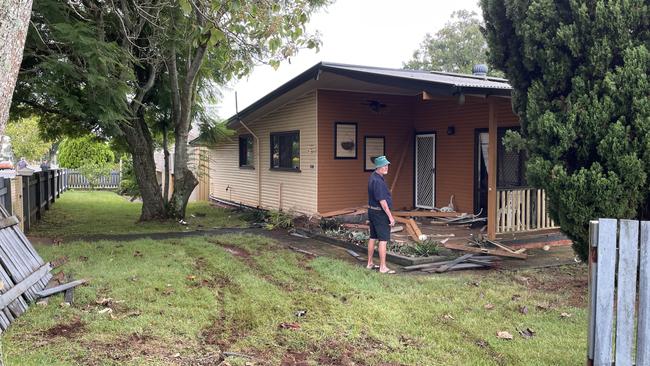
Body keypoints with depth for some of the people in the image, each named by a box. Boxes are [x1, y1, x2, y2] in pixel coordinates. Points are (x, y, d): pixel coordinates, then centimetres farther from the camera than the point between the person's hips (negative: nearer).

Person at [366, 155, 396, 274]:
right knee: (383, 240, -6)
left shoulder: (373, 177, 10)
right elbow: (382, 200, -24)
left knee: (373, 237, 15)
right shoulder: (378, 181, -22)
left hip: (372, 211, 10)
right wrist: (390, 216, -18)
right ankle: (383, 267, -2)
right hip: (380, 213, -10)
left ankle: (370, 263, 23)